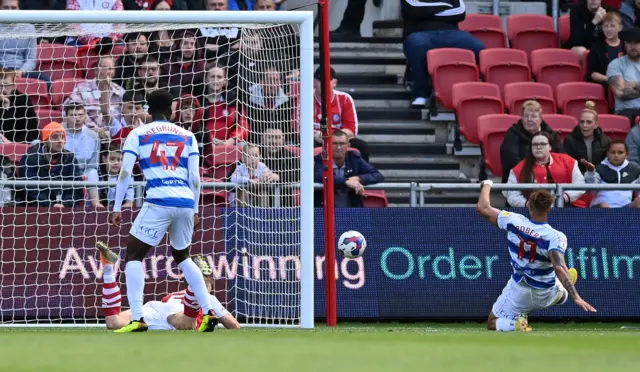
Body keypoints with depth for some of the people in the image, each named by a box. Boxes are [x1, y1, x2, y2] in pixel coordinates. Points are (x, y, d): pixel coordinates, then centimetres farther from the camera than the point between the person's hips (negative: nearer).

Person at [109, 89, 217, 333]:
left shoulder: (138, 134, 8)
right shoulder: (187, 136, 17)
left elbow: (125, 173, 0)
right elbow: (195, 178, 12)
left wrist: (117, 208, 3)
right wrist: (195, 210, 21)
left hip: (159, 202, -4)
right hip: (186, 203, 4)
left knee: (134, 255, 3)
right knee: (182, 256, 26)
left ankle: (137, 319, -14)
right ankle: (208, 313, 18)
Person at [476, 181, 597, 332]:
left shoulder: (513, 221, -21)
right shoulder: (555, 237, -29)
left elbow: (483, 208, -8)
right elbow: (559, 268, -42)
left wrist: (487, 184, 11)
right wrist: (576, 297, -48)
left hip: (519, 293, -2)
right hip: (547, 295, 2)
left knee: (493, 323, 9)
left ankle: (515, 323, -14)